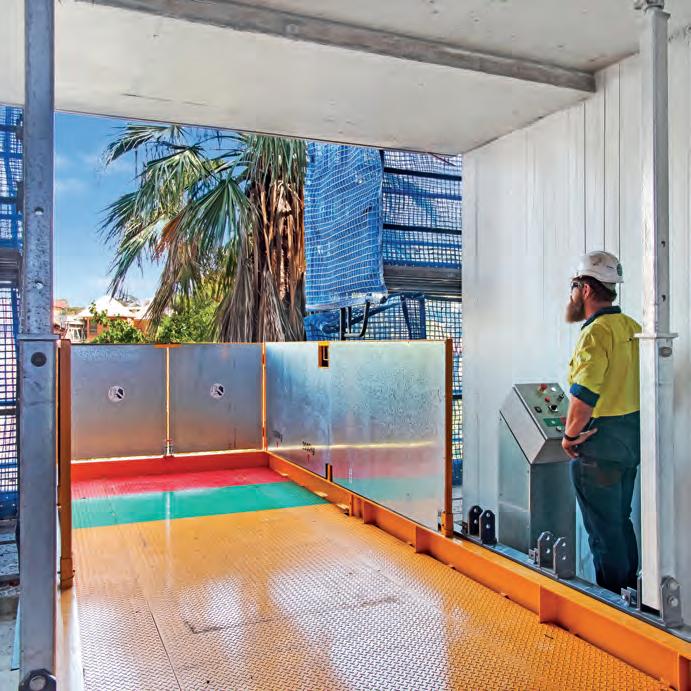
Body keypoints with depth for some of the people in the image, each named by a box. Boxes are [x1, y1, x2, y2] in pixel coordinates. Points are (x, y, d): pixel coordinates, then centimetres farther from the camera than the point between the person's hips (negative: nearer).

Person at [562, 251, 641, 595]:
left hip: (600, 441, -9)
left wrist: (570, 434, -14)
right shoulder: (632, 327, 9)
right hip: (632, 437, 9)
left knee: (603, 527, 3)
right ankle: (630, 587, 32)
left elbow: (584, 393, -26)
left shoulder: (597, 331, -18)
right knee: (621, 520, 21)